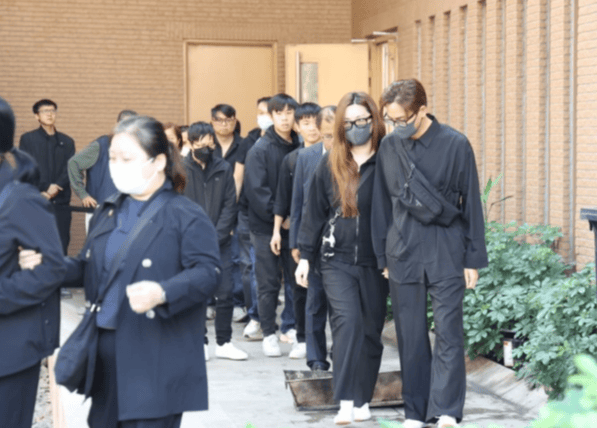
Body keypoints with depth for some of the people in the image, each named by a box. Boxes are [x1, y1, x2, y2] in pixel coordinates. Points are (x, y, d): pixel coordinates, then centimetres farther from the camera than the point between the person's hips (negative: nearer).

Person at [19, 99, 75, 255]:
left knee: (61, 246, 0)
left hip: (61, 202, 2)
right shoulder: (28, 139, 7)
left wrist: (56, 187, -12)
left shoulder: (67, 142, 14)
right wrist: (41, 191, -12)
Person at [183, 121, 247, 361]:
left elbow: (230, 206, 3)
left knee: (225, 294, 0)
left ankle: (224, 343, 11)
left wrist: (216, 237, -8)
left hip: (220, 242, 2)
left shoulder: (223, 169, 4)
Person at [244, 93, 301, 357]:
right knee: (268, 283, 2)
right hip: (266, 227, -3)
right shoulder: (260, 150, -6)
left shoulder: (299, 148, 6)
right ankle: (269, 334, 10)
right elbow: (256, 191, -12)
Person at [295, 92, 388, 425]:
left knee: (371, 329, 6)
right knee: (348, 322, -14)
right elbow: (315, 212, 11)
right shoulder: (330, 165, 6)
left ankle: (363, 401, 17)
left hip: (375, 261, -1)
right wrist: (306, 256, 9)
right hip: (338, 260, 1)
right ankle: (347, 401, -15)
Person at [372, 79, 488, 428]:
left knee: (448, 334, -6)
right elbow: (382, 204, 12)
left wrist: (474, 259, -2)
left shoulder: (455, 144, -5)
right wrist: (383, 256, 11)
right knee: (410, 337, 6)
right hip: (403, 253, 3)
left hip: (446, 254, -3)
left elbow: (471, 204, -1)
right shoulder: (389, 147, 4)